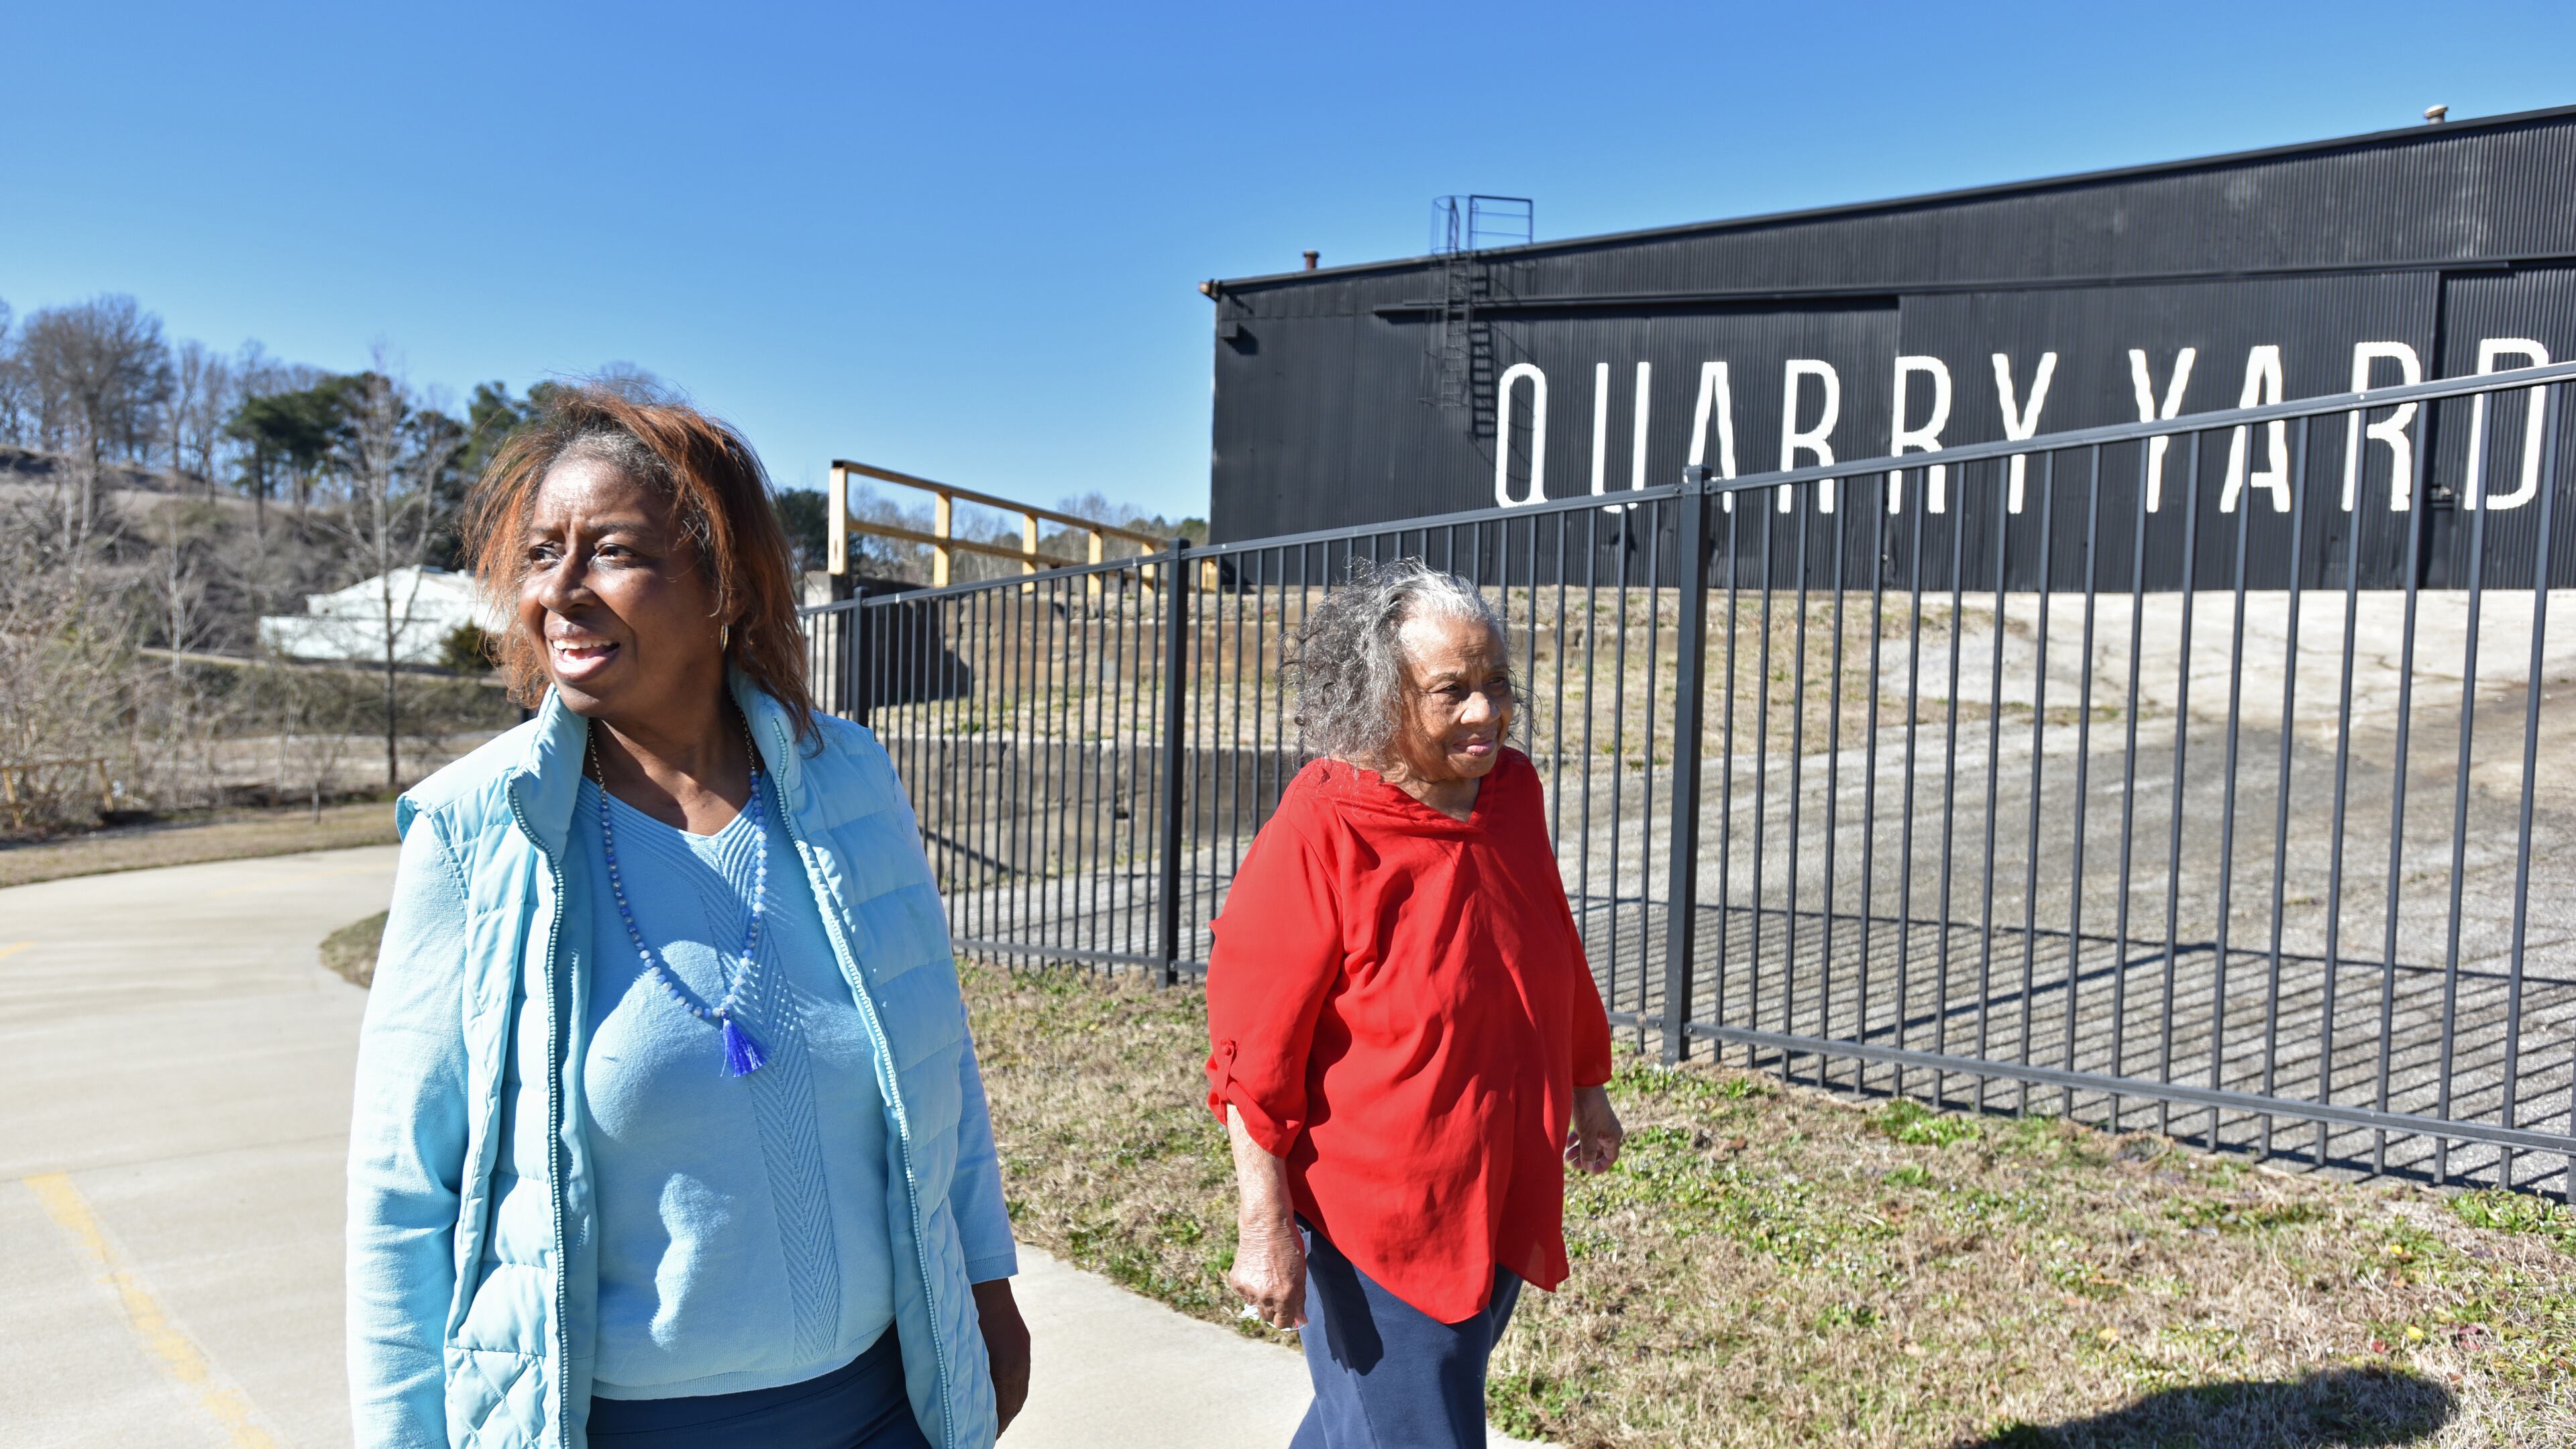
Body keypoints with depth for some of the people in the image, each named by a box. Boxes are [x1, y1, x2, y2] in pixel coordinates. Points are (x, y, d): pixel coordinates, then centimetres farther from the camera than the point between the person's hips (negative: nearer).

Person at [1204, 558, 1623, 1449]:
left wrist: (1585, 1085, 23)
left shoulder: (1512, 792, -2)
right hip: (1375, 1230, -7)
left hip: (1501, 1206, 7)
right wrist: (1266, 1231, -18)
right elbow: (1254, 1055, -19)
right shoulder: (1316, 838, -22)